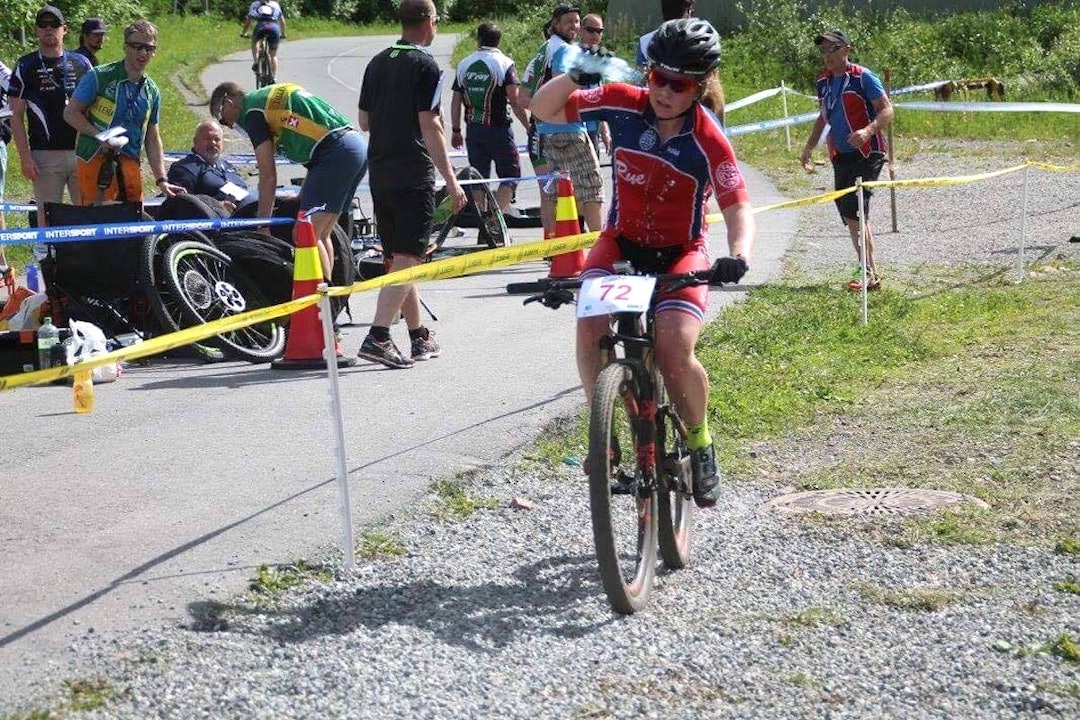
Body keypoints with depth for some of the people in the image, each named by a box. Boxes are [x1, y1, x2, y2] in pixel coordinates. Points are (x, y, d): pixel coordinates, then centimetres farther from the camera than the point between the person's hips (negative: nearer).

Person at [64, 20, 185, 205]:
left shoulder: (152, 91, 13)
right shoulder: (99, 77, -3)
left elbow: (152, 138, 17)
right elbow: (70, 113, -2)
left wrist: (161, 180, 9)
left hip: (130, 161, 5)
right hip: (95, 160, -5)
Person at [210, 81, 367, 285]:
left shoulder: (252, 112, 0)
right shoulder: (276, 94, 27)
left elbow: (268, 178, -2)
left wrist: (263, 226, 6)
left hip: (336, 152, -9)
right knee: (320, 234, 15)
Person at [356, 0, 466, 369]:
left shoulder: (377, 63, 13)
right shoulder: (425, 65, -9)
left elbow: (364, 121, 16)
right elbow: (430, 126, -14)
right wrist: (451, 179, -12)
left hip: (379, 172, 8)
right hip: (413, 175, -8)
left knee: (399, 257, 13)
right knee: (407, 259, -8)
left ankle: (420, 338, 22)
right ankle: (377, 336, -19)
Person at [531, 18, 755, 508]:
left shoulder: (708, 141, -20)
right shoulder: (623, 105, -12)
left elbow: (737, 208, -22)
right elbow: (543, 110, -5)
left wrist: (738, 255, -43)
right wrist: (573, 78, -27)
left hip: (681, 252, -2)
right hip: (621, 241, 2)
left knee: (675, 350, -23)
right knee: (589, 325, -25)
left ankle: (700, 444, 5)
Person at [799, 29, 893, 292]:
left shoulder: (862, 77, -9)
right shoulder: (823, 82, 12)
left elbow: (887, 111, -13)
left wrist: (868, 131, -29)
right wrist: (809, 147, 19)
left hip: (867, 153, -8)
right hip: (841, 156, 8)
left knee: (852, 211, -16)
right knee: (852, 215, 7)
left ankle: (867, 271, -10)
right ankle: (871, 273, 14)